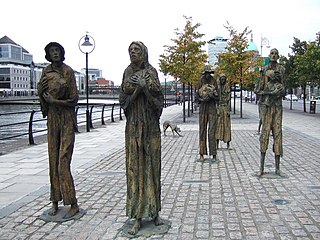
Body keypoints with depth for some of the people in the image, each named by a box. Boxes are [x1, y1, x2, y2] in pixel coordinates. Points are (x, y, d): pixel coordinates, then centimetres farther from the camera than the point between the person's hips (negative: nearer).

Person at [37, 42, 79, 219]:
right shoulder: (45, 72, 9)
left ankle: (73, 204, -1)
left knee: (63, 161, -9)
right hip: (52, 118, 5)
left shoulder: (68, 71, -7)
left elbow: (74, 99, -9)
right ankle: (55, 202, 17)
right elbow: (40, 92, 13)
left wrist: (53, 100, -12)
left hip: (67, 119, -5)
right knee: (53, 160, 7)